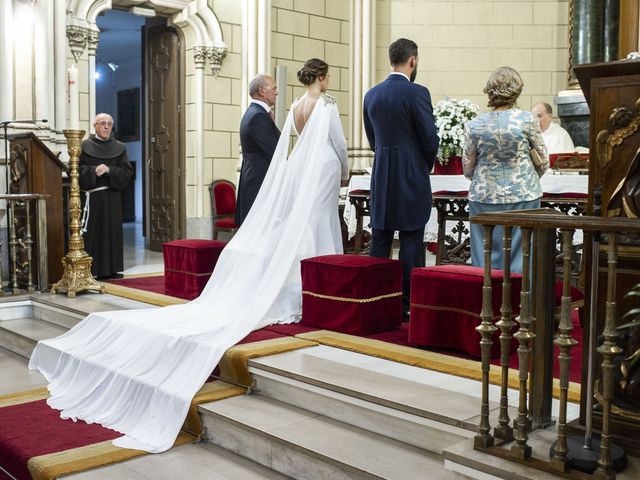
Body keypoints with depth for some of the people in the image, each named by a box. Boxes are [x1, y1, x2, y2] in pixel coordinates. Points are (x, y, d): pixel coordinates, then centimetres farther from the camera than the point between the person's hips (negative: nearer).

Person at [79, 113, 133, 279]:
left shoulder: (119, 148, 10)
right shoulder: (85, 146, 3)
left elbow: (127, 172, 3)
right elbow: (76, 168, -4)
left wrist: (109, 170, -12)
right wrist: (94, 170, -17)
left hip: (113, 196, 3)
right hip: (93, 195, -3)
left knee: (113, 232, 5)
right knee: (92, 232, -6)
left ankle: (110, 269, 13)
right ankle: (89, 270, -3)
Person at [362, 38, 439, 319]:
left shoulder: (371, 94, 7)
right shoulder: (417, 93, -11)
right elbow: (430, 138, -8)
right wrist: (427, 166, 11)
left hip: (381, 176, 6)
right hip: (412, 177, -5)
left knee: (379, 241, 10)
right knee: (411, 242, 0)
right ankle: (408, 304, 4)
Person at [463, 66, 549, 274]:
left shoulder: (474, 125, -4)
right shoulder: (528, 120, -6)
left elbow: (467, 169, 4)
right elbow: (543, 161, 2)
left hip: (485, 196, 1)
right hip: (523, 196, -1)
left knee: (485, 256, 7)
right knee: (519, 255, 6)